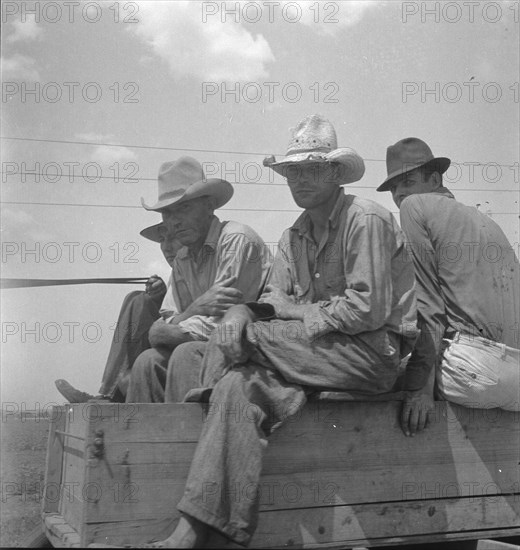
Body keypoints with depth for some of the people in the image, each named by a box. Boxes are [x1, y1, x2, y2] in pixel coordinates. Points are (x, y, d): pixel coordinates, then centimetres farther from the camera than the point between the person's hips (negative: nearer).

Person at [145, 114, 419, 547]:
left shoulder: (366, 220, -8)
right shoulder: (294, 236, 17)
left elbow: (368, 311, -16)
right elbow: (272, 301, 9)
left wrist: (295, 311, -8)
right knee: (239, 385, -20)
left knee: (245, 339, -21)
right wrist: (241, 312, -15)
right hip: (317, 356, 7)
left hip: (374, 353, -7)